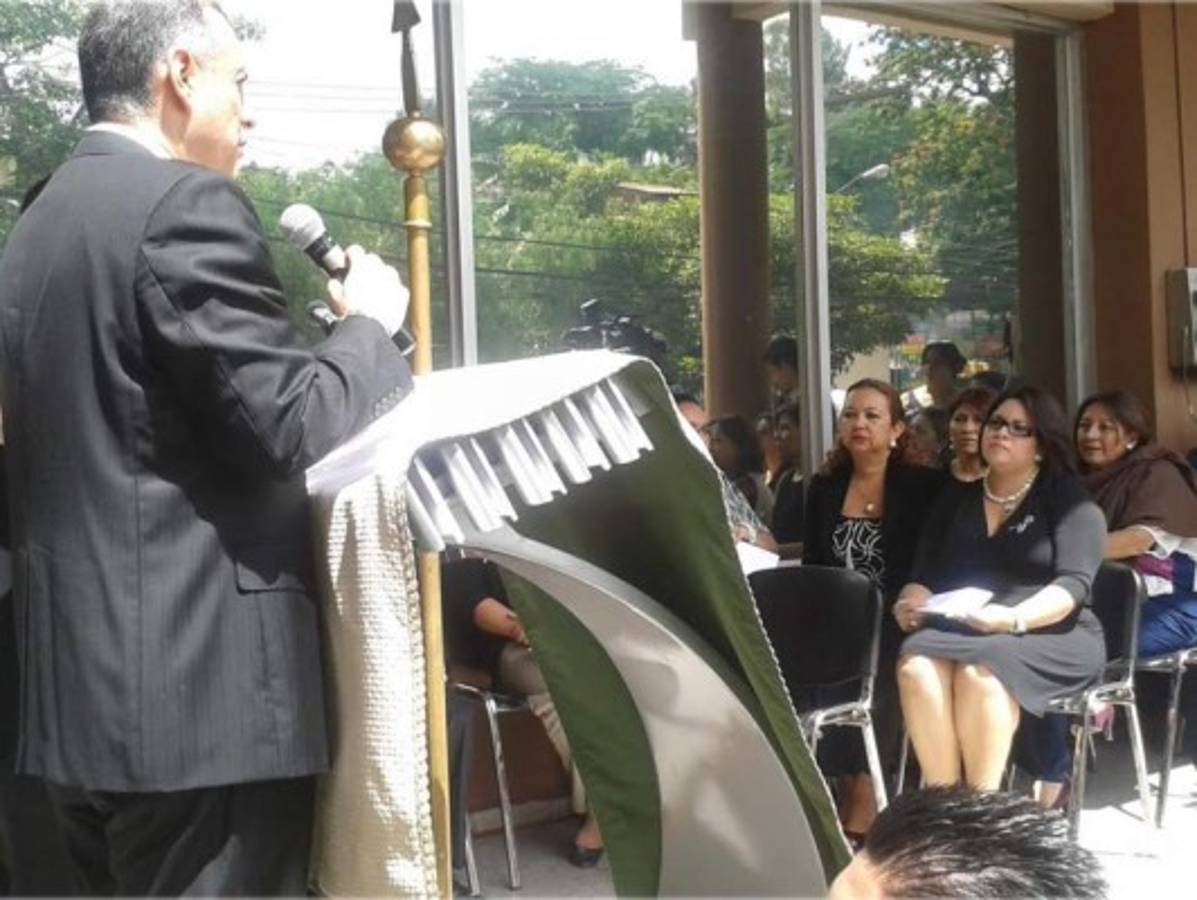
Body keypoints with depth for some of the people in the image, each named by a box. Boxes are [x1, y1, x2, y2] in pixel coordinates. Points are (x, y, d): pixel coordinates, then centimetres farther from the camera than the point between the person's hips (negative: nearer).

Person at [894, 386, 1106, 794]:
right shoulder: (955, 499, 19)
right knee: (916, 666, -31)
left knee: (979, 672, -36)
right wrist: (911, 604, -12)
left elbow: (1074, 583, -9)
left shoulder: (1068, 499, 5)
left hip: (1049, 636, -3)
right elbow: (923, 575, 12)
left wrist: (1013, 619, -26)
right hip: (959, 632, 4)